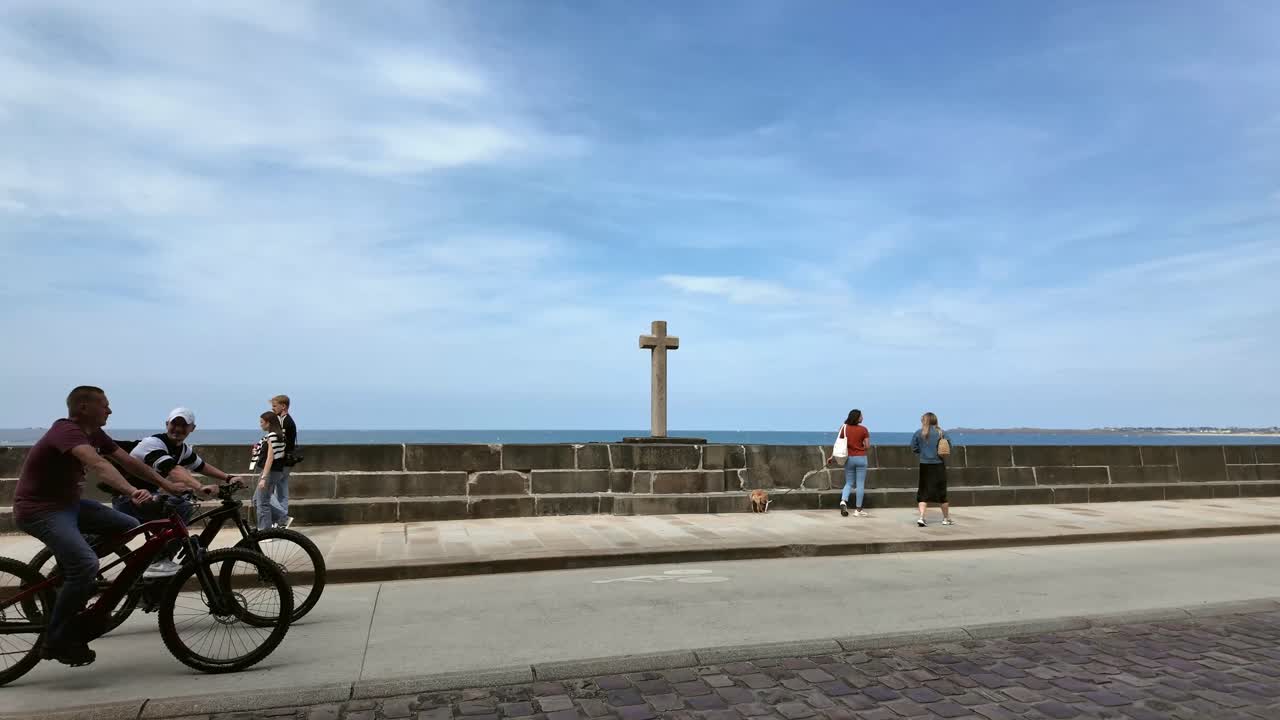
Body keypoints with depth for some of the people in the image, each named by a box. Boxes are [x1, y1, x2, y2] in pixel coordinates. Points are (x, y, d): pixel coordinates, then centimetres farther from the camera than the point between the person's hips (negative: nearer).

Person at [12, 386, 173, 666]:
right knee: (85, 565, -25)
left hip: (69, 503, 9)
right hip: (40, 509, -9)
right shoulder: (67, 430, -24)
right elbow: (97, 464, -41)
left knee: (129, 526, 4)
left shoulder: (94, 434, 4)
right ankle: (55, 641, -8)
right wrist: (131, 492, -55)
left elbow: (129, 461, 3)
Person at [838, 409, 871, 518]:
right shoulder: (863, 429, -8)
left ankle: (843, 501, -12)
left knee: (849, 483, 14)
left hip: (849, 458, 3)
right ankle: (858, 510, 6)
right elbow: (867, 446, -8)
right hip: (861, 458, -3)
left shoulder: (844, 428, 0)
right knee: (860, 484, 5)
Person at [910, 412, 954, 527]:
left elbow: (914, 448, 0)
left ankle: (921, 517, -10)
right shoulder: (941, 432, -3)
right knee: (942, 492, 12)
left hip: (925, 466, 0)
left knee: (923, 492, 5)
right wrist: (939, 452, 13)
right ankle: (946, 518, 24)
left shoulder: (919, 433, -3)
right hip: (939, 465, 0)